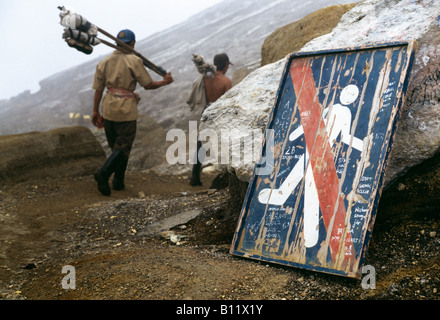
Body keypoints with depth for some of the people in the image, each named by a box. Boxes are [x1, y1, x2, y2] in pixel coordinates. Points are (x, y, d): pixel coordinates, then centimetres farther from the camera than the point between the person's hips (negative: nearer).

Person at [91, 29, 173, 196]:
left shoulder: (104, 62, 7)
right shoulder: (134, 61, -7)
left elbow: (98, 89, 5)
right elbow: (148, 85, -5)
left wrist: (95, 111, 11)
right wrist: (164, 82, 11)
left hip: (108, 108, 5)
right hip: (126, 110, -5)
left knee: (115, 146, 17)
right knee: (123, 147, 0)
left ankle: (118, 182, 20)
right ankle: (103, 173, -20)